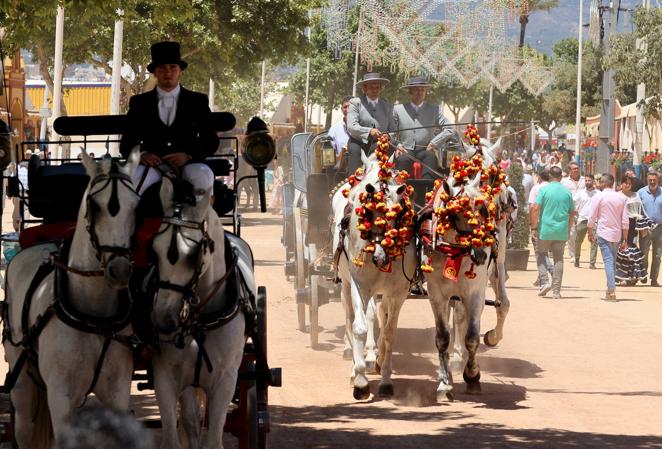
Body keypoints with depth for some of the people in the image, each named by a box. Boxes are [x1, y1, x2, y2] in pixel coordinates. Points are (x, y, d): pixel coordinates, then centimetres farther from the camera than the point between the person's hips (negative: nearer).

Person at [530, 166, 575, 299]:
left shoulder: (544, 190, -5)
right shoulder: (567, 192, 5)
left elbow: (536, 209, -11)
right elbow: (572, 213, 10)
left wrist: (534, 227, -6)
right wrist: (568, 229, 20)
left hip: (545, 229, -2)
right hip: (562, 231, 2)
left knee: (540, 254, 15)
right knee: (558, 259, 6)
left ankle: (544, 282, -1)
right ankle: (556, 290, 4)